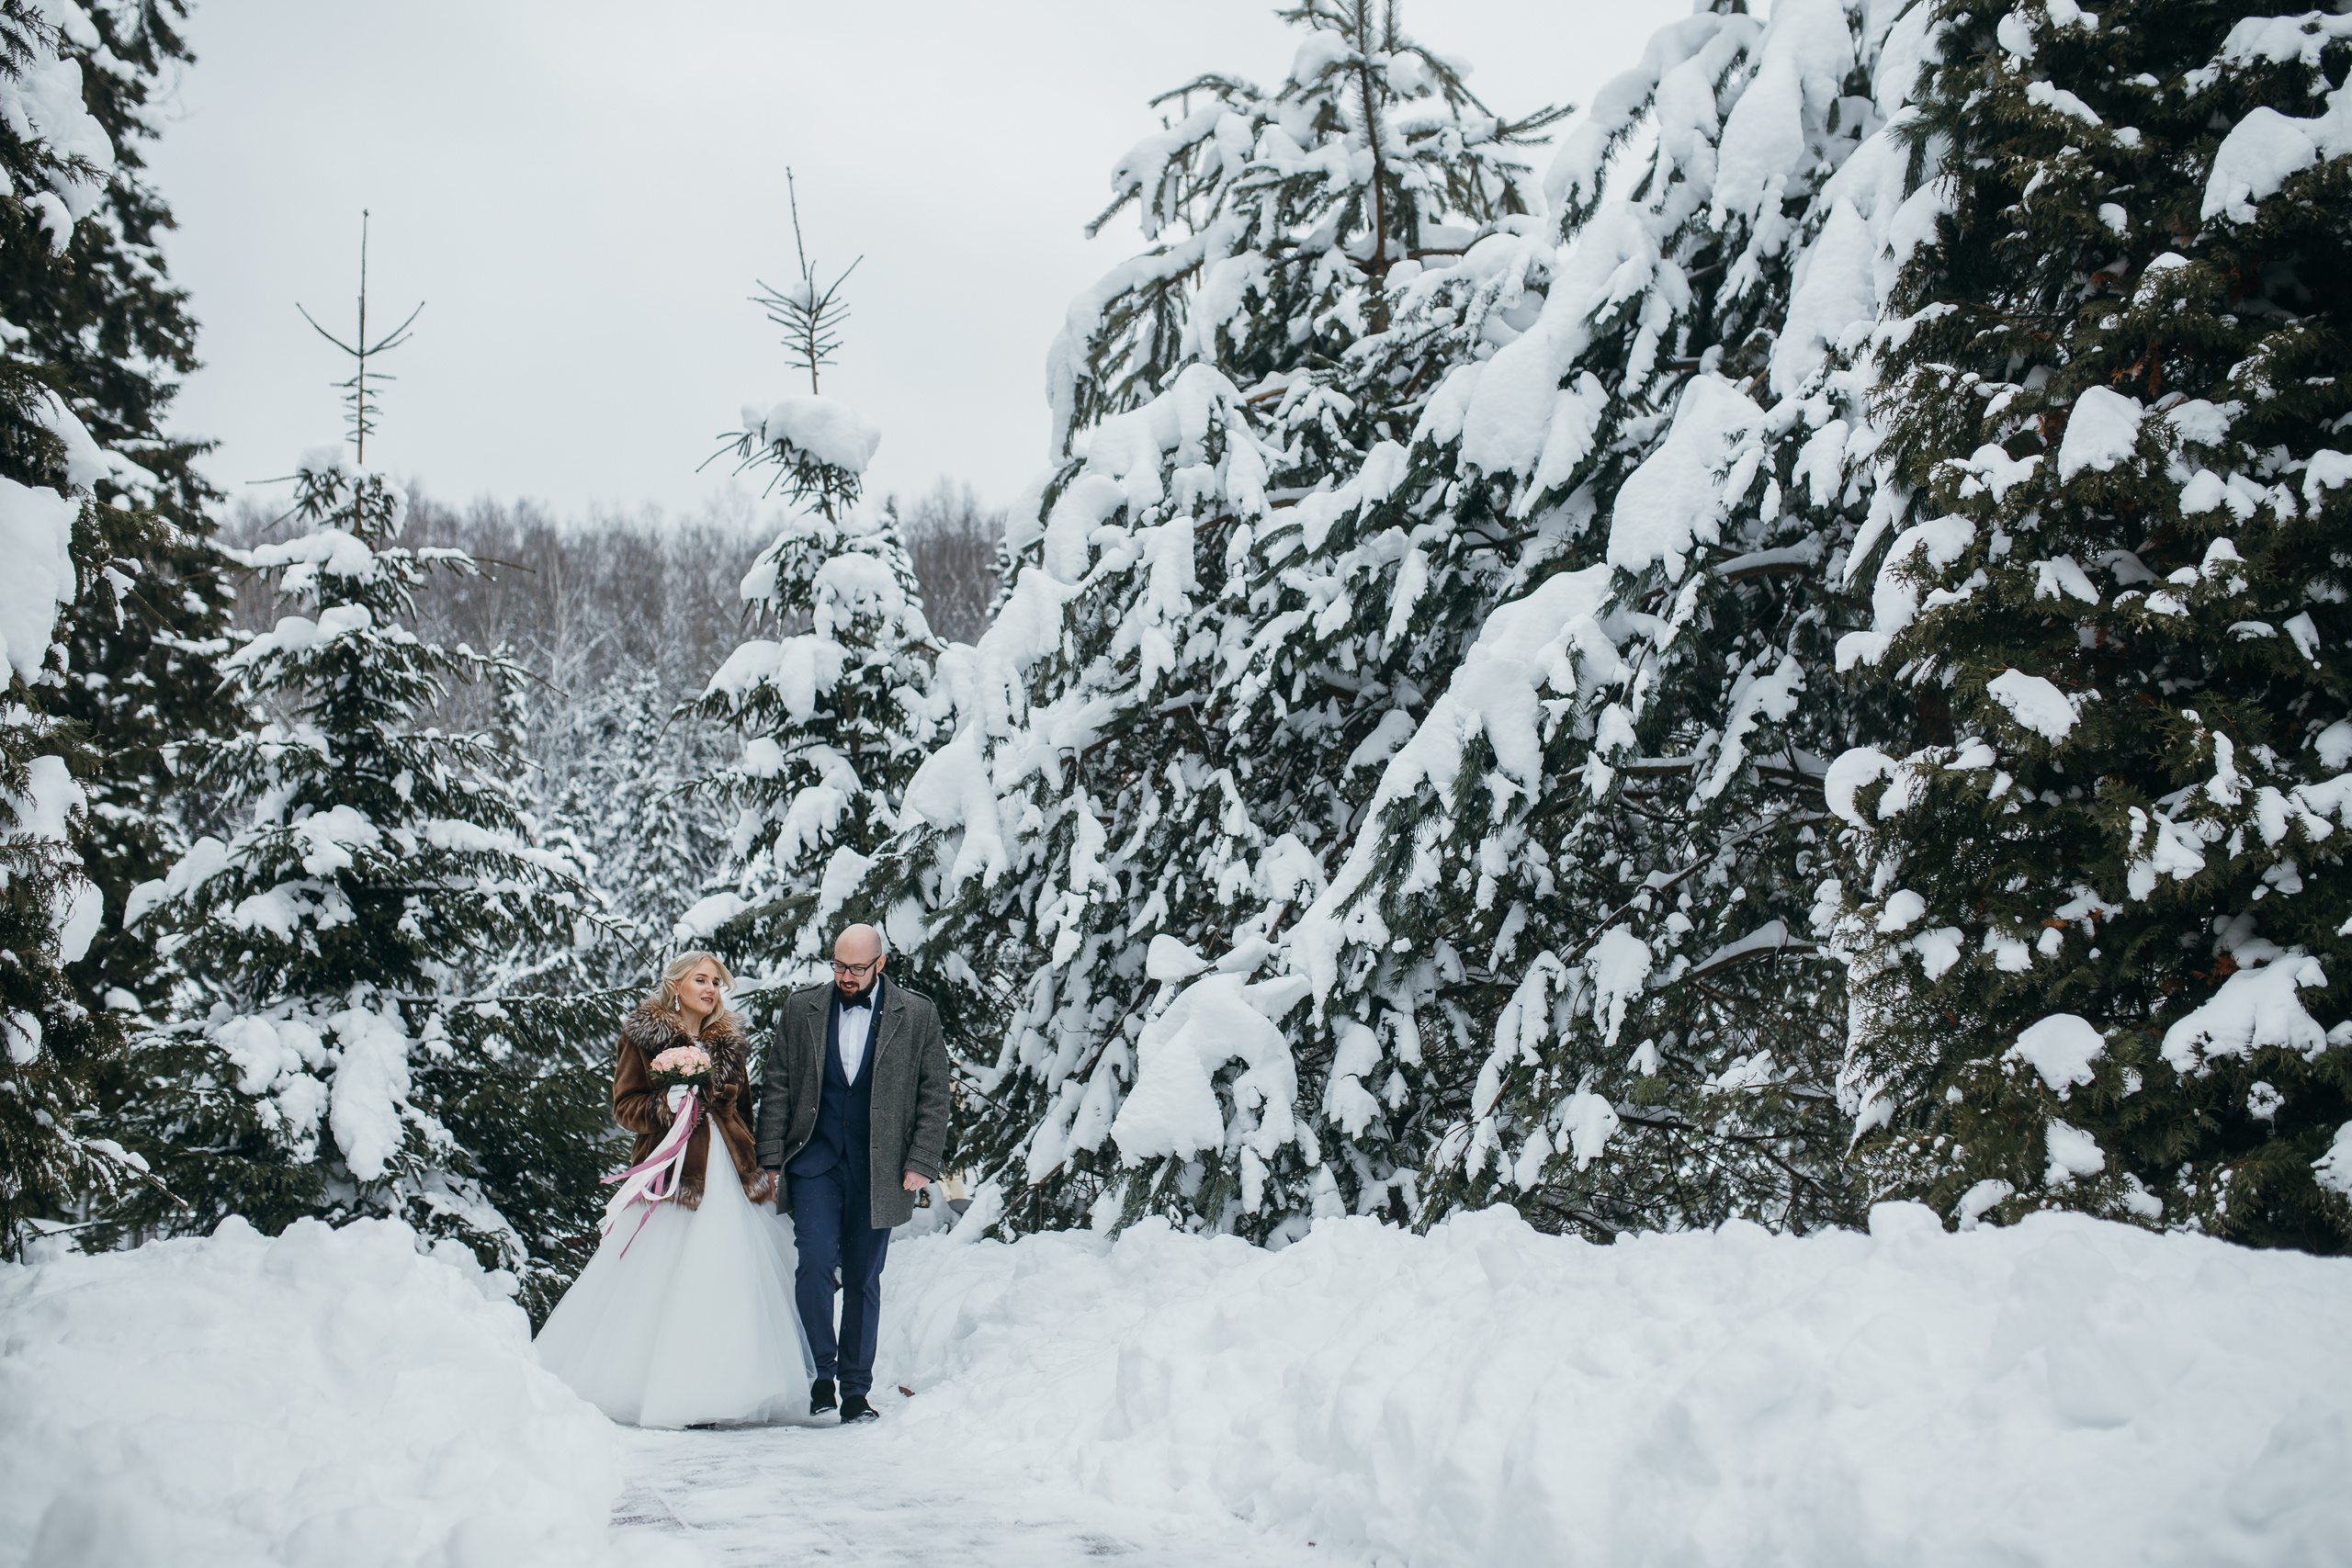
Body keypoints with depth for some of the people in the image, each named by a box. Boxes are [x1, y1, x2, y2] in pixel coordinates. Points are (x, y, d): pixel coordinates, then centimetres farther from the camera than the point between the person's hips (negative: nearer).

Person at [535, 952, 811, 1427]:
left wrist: (760, 1168, 16)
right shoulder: (643, 1036, 3)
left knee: (727, 1277, -1)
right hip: (671, 1170, -4)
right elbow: (625, 1106, 1)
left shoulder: (729, 1041, 16)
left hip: (728, 1174, 4)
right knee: (658, 1281, -6)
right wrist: (667, 1105, -17)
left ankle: (709, 1391, 5)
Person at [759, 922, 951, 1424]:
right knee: (815, 1262, -13)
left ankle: (856, 1389, 16)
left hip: (878, 1170, 0)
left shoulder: (917, 1015, 2)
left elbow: (934, 1096, 4)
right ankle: (821, 1372, 3)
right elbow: (777, 1086, 8)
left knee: (863, 1278, 6)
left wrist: (921, 1163, -4)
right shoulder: (802, 1008, 6)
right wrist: (771, 1158, 2)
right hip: (815, 1161, 1)